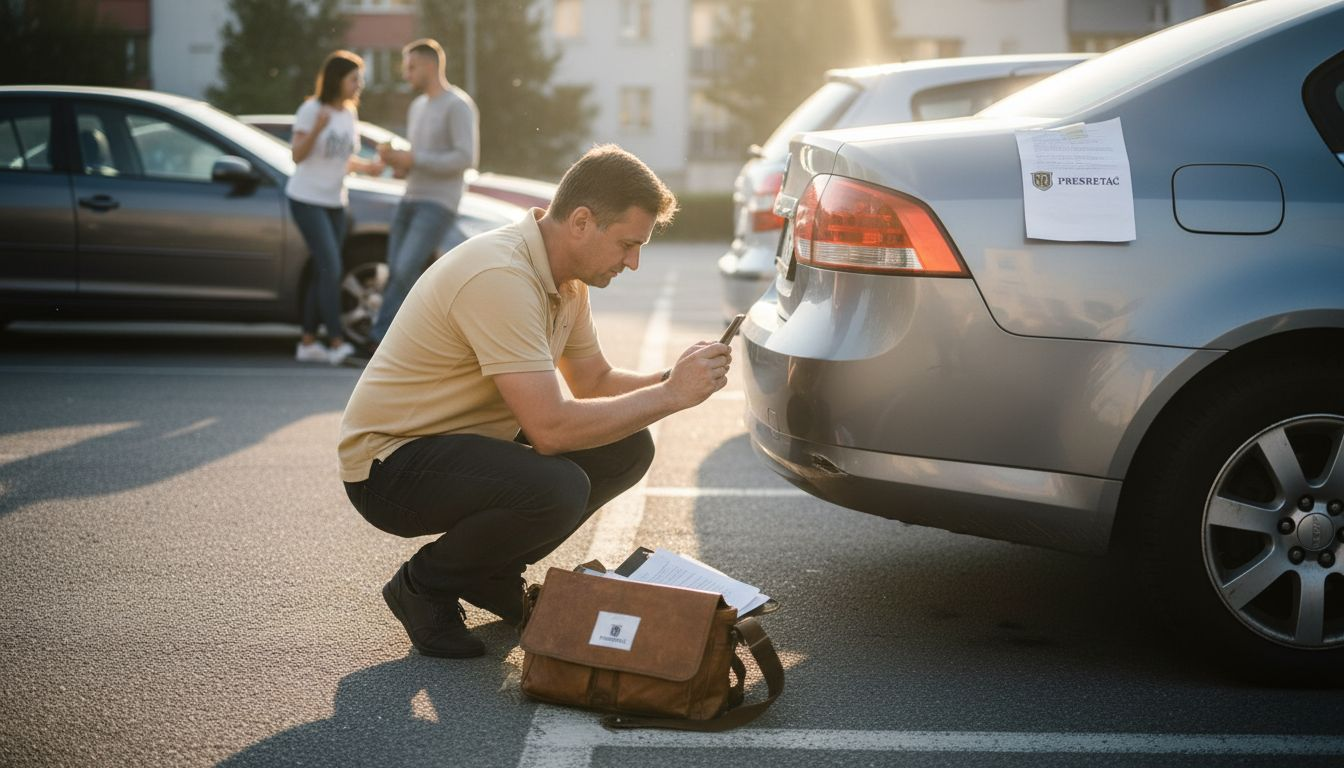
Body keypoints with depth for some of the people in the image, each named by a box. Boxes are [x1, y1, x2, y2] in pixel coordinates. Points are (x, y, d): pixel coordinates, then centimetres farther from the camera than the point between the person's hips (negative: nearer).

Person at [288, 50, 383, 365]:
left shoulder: (349, 114, 10)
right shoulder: (311, 110, -10)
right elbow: (298, 156, -14)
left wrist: (367, 166, -2)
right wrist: (317, 129, -30)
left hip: (335, 202, 7)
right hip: (307, 200, -7)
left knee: (323, 273, 6)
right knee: (331, 268, -15)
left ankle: (308, 342, 13)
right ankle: (337, 343, -16)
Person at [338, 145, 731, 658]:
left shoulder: (567, 277, 3)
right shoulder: (499, 277, -28)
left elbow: (595, 381, 14)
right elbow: (550, 428, -32)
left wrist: (672, 379, -5)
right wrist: (670, 395, -24)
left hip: (473, 439, 10)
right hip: (389, 463, -9)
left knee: (627, 449, -1)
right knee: (557, 486, -33)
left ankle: (490, 574, 12)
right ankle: (423, 586, -6)